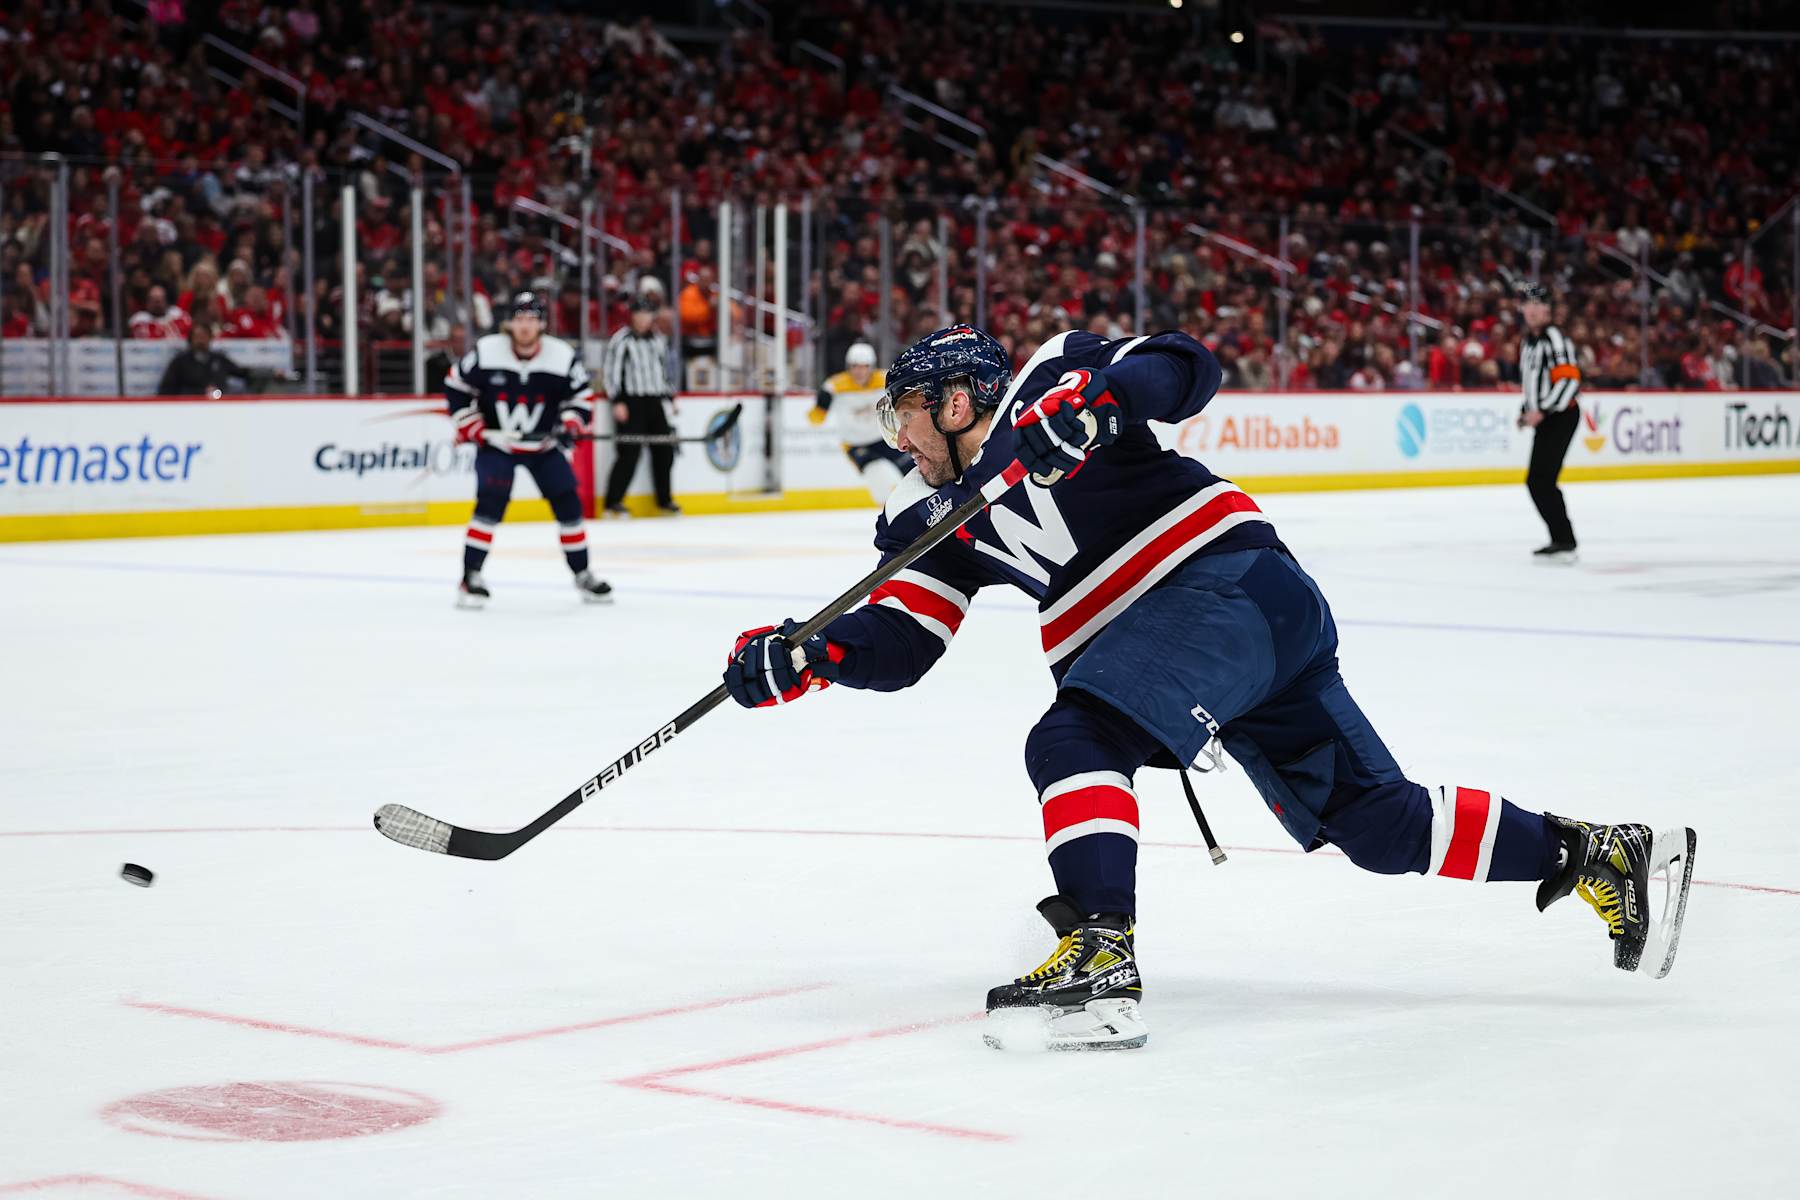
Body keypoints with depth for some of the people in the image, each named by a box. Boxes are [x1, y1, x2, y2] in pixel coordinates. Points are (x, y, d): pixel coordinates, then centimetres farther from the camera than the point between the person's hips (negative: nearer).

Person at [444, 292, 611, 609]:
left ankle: (583, 575, 15)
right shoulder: (485, 352, -15)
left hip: (543, 445, 2)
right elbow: (456, 386, -2)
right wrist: (470, 427, -8)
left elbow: (582, 395, 0)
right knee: (490, 504, -19)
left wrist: (570, 425, -17)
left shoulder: (562, 355, -12)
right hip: (495, 443, -2)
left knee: (568, 504, -1)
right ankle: (470, 577, -12)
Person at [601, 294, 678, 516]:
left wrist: (670, 396, 18)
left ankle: (664, 498, 20)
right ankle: (613, 501, -7)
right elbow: (612, 372, -9)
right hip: (631, 403, -7)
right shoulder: (621, 339, -6)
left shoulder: (659, 340, 15)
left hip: (655, 402, 7)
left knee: (664, 450, 6)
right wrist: (617, 402, -15)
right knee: (629, 452, -12)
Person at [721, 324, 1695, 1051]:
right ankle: (1592, 854, 18)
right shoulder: (938, 516, 19)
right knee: (1376, 824, 10)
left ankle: (1101, 960, -32)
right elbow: (896, 644, 12)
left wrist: (1097, 394, -31)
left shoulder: (1047, 378, -2)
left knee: (1073, 742, -22)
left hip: (1229, 580, -9)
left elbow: (1180, 369, -14)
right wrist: (805, 657, -3)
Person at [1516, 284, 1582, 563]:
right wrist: (1525, 411, 16)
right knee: (1537, 482, 13)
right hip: (1544, 418, 10)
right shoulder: (1527, 341, 17)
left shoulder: (1554, 338, -13)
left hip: (1562, 415, -10)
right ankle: (1561, 539, 20)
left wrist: (1542, 411, -25)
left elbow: (1569, 380, -22)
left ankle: (1564, 543, -14)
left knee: (1540, 480, -15)